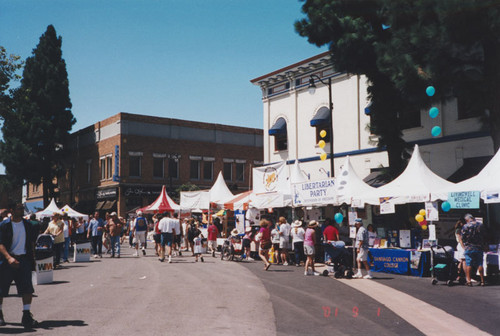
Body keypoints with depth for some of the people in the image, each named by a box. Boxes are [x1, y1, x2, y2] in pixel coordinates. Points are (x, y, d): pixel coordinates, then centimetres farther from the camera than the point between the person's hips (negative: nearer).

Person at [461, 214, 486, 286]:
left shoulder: (465, 226, -7)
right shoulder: (480, 225, 3)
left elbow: (463, 238, -5)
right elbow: (484, 237, 10)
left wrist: (464, 247, 8)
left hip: (469, 248, -3)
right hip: (479, 248, 3)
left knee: (468, 265, 1)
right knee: (480, 264, 7)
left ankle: (469, 280, -1)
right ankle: (482, 280, 10)